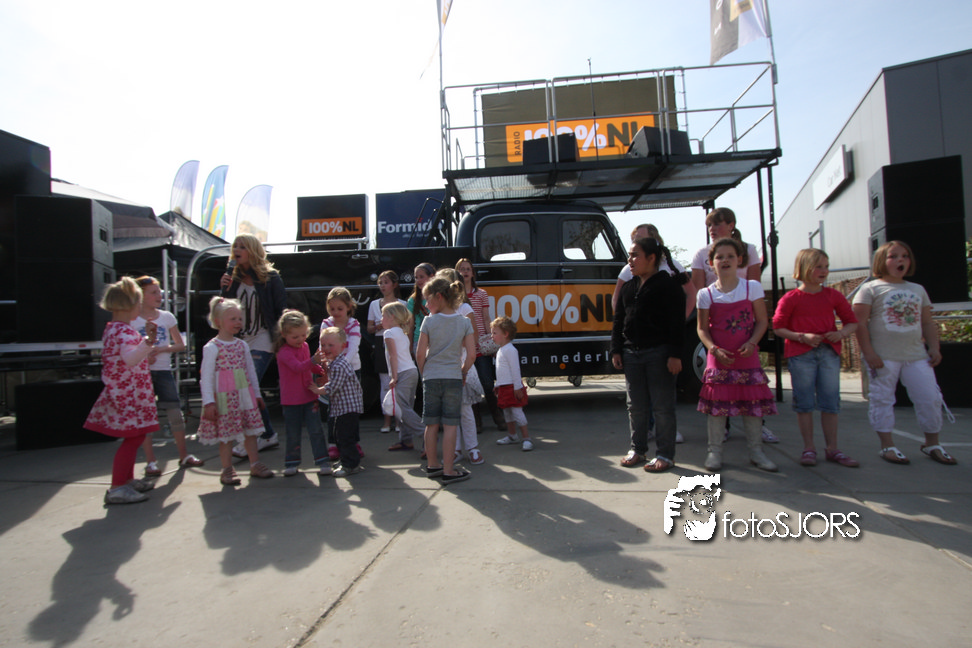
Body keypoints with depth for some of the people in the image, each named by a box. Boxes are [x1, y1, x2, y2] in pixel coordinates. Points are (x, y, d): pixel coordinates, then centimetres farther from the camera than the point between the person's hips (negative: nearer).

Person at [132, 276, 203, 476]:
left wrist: (162, 349, -10)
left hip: (164, 371, 2)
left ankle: (184, 456, 14)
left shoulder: (167, 317, 6)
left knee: (175, 414, 2)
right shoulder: (131, 319, -1)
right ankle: (151, 462, 11)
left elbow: (181, 345, 6)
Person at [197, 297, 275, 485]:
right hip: (224, 397, -5)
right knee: (226, 434, 2)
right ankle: (227, 470, 16)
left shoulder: (242, 345, 10)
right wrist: (209, 402, -14)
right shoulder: (211, 347, -8)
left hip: (245, 394, 5)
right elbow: (206, 376, -10)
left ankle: (255, 465, 22)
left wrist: (257, 394, 17)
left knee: (251, 430, 10)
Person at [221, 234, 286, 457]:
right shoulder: (233, 278, 10)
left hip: (263, 341, -6)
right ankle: (268, 435, 23)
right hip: (242, 341, 6)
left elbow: (282, 310, -5)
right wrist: (224, 290, -7)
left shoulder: (270, 277, -5)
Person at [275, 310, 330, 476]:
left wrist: (322, 370, 8)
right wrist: (313, 361, -48)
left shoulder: (305, 346, 7)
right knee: (293, 433, 6)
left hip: (309, 396, 4)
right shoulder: (284, 352, -14)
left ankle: (322, 461, 5)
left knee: (315, 429, 0)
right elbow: (297, 367, -32)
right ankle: (291, 463, 23)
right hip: (291, 400, -4)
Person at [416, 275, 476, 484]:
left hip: (431, 379, 0)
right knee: (449, 426, 3)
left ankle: (432, 465, 24)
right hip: (453, 378, 0)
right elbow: (471, 354, -5)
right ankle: (448, 471, 6)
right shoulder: (464, 322, -2)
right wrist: (462, 373, 11)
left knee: (431, 424, 11)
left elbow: (420, 354, -5)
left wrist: (424, 372, 12)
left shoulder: (429, 321, -5)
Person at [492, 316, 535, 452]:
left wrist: (517, 388, -20)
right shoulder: (500, 350, 14)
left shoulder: (510, 350, -17)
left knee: (517, 411, -8)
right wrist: (498, 385, 25)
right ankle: (512, 436, 30)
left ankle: (526, 438, -1)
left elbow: (515, 369, -20)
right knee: (507, 412, 17)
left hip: (512, 387, -10)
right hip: (504, 387, 10)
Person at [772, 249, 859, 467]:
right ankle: (809, 448, 13)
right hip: (800, 354, -3)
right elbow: (778, 327, -3)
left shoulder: (833, 296, 9)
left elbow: (852, 322, 14)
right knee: (804, 402, 2)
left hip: (829, 352, 3)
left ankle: (832, 449, 18)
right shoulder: (791, 298, -2)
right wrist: (802, 336, -16)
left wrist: (842, 333, -7)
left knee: (831, 402, 7)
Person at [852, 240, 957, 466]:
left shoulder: (918, 290, 16)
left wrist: (934, 347, 6)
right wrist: (868, 352, -15)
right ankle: (887, 446, 11)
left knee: (930, 398, 6)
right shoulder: (870, 289, -2)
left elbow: (927, 323, 18)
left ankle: (932, 444, 24)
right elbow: (860, 323, -9)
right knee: (882, 399, 0)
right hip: (883, 357, -5)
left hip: (916, 355, 5)